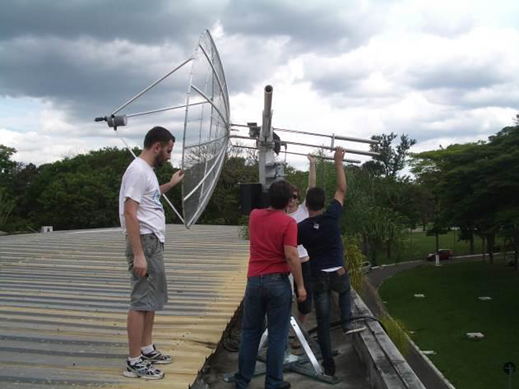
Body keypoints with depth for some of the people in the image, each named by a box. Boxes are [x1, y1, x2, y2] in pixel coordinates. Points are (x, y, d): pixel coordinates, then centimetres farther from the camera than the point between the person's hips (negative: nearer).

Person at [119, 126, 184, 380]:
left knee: (153, 299, 18)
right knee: (141, 301, -6)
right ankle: (134, 362, 2)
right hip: (144, 242, -11)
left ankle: (147, 349, 30)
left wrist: (170, 185, 35)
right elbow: (129, 213, -24)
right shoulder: (138, 170, -18)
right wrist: (138, 255, -27)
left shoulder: (147, 170, 14)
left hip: (154, 242, 11)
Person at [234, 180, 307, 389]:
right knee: (277, 335, 6)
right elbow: (291, 256, -17)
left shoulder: (254, 216, 5)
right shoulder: (288, 222, -11)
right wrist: (300, 285, -10)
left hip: (254, 280, 5)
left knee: (250, 332, 14)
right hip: (278, 282, -4)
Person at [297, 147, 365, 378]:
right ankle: (347, 323, 18)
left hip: (319, 277, 0)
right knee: (346, 291, 37)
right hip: (339, 273, 0)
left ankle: (328, 365, 11)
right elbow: (342, 190, 0)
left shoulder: (300, 228, -9)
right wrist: (338, 163, 5)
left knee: (323, 322, 8)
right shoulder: (332, 217, -10)